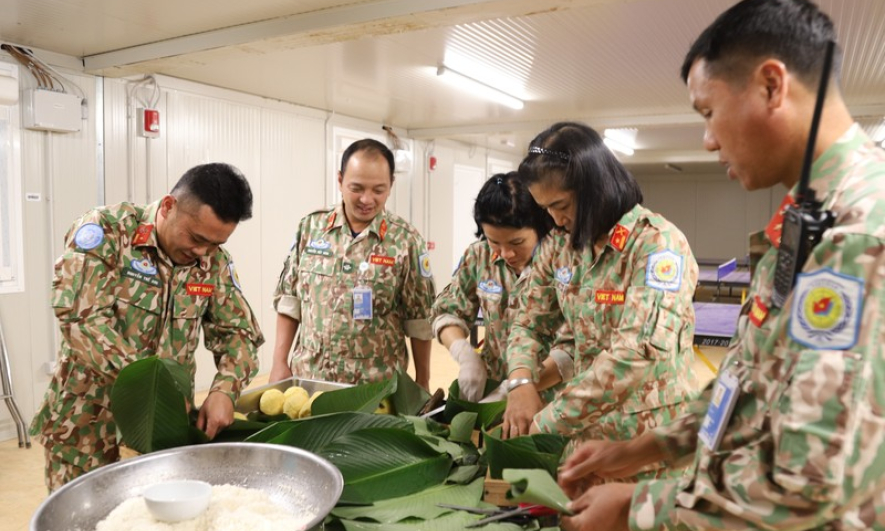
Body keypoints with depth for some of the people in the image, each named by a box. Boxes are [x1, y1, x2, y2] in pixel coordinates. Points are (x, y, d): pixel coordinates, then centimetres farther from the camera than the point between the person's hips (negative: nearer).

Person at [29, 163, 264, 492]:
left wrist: (224, 390, -16)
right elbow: (83, 318, -23)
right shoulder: (105, 231, -13)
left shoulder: (214, 262, 0)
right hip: (87, 422, -3)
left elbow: (240, 332, 3)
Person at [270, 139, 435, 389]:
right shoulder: (310, 227, -1)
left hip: (378, 385, -2)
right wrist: (280, 362, 2)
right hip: (309, 378, 2)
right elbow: (289, 300, 5)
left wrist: (422, 382, 1)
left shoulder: (405, 240, -8)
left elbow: (419, 318, -3)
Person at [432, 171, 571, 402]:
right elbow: (447, 312, 7)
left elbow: (574, 348, -16)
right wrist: (465, 354, -9)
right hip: (492, 390, 3)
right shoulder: (479, 255, 1)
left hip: (549, 398, -3)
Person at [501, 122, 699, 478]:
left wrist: (544, 423, -27)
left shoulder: (657, 243, -19)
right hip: (587, 432, 6)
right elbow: (530, 323, 6)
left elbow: (638, 353, -29)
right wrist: (521, 383, -16)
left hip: (650, 442, -5)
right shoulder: (559, 245, 0)